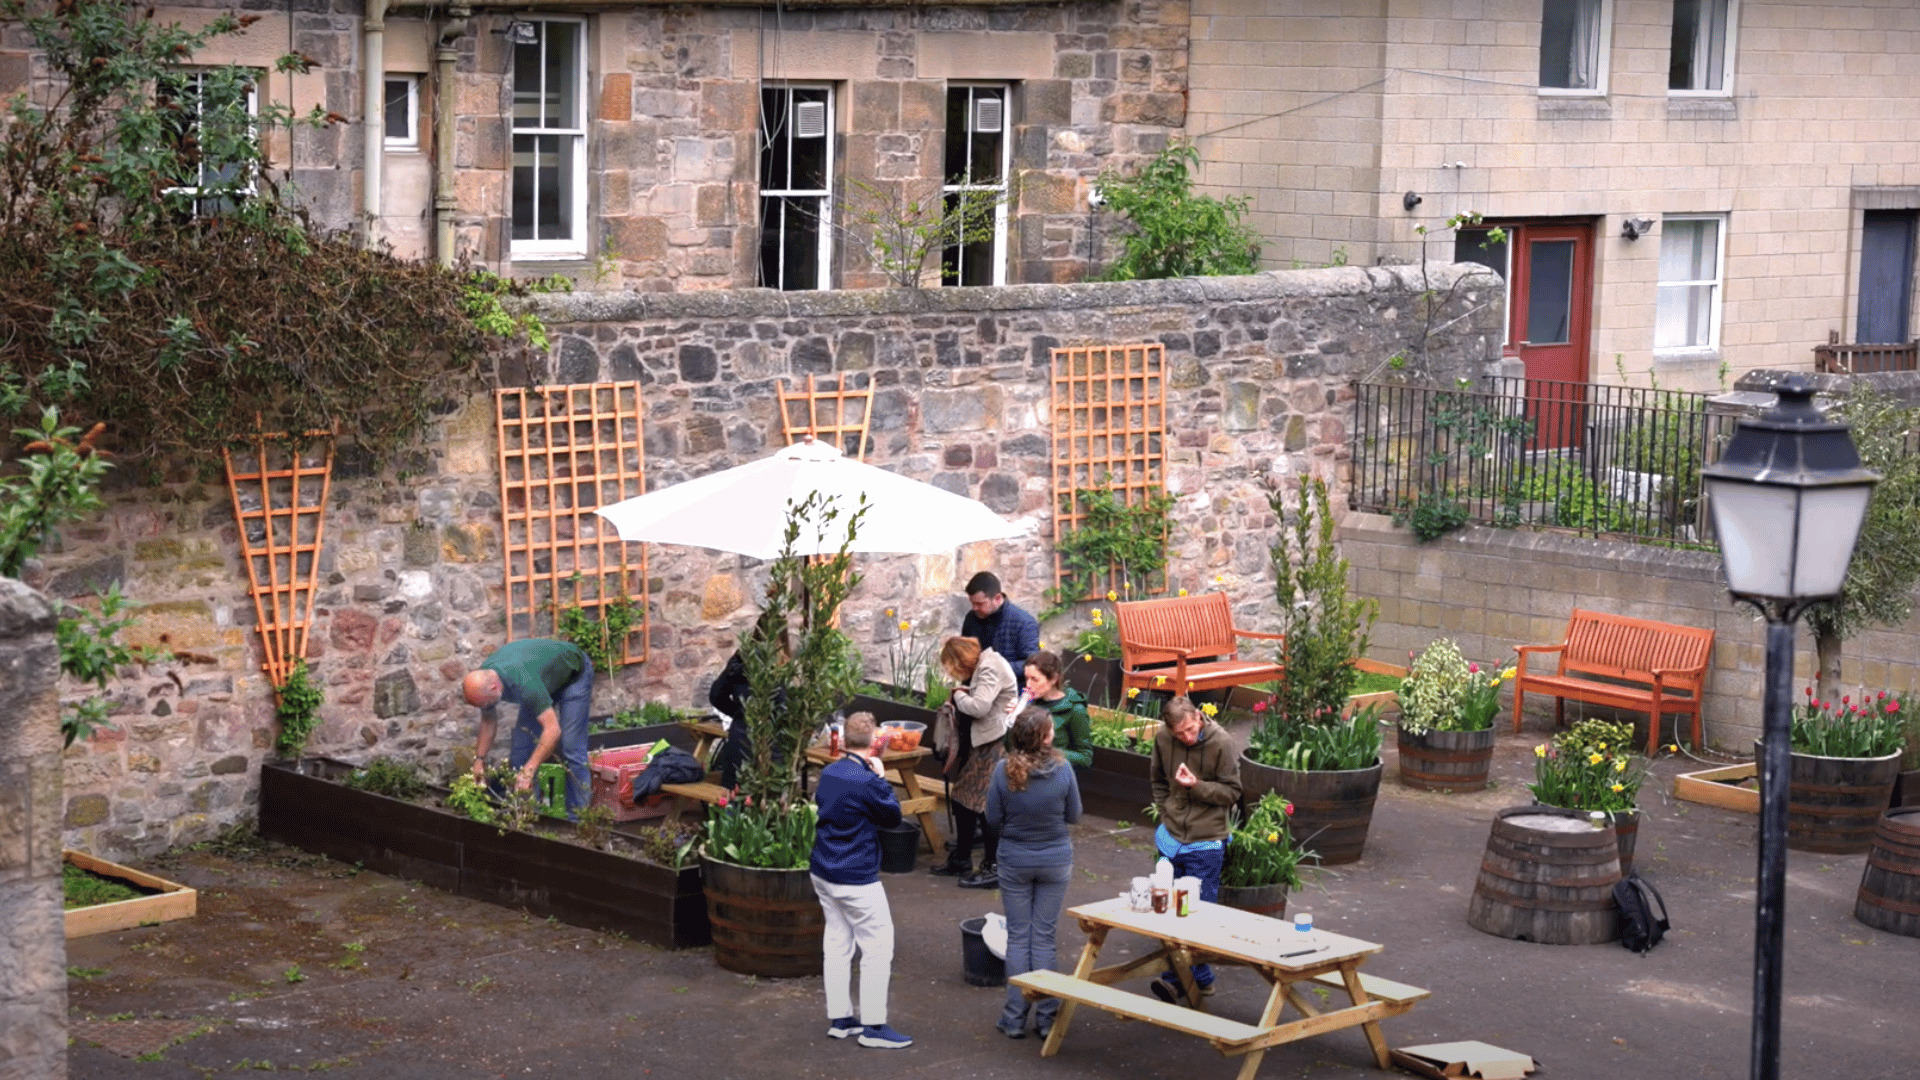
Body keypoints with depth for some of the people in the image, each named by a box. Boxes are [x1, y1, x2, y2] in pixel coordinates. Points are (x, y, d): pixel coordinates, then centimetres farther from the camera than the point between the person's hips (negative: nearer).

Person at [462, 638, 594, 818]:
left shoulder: (523, 682, -44)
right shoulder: (483, 680, -20)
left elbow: (553, 729, -44)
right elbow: (488, 720, 1)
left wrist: (528, 771, -44)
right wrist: (479, 758, -2)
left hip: (574, 674, -7)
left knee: (570, 748, -16)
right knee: (522, 745, -1)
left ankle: (579, 815, -10)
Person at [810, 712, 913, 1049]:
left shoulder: (828, 773, 3)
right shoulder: (868, 782, -20)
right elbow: (893, 815, -7)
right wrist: (881, 777, 2)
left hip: (823, 873, 8)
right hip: (857, 879, -8)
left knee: (837, 943, 14)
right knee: (878, 946, 0)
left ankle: (838, 1018, 19)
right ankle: (873, 1026, 1)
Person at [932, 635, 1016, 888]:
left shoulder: (990, 668, -17)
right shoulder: (977, 668, 14)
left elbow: (979, 707, -26)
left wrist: (959, 696, -8)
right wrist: (955, 702, 4)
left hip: (994, 745, -11)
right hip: (976, 745, 11)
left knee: (986, 805, -7)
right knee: (961, 799, 16)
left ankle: (993, 868, 0)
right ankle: (961, 859, 30)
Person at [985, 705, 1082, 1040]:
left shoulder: (1004, 771, -17)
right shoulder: (1062, 770, -18)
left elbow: (992, 820, -7)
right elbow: (1073, 815, -4)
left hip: (1015, 861, 0)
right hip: (1055, 861, 0)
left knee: (1018, 937, 11)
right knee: (1044, 938, 10)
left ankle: (1015, 1019, 13)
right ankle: (1046, 1018, 13)